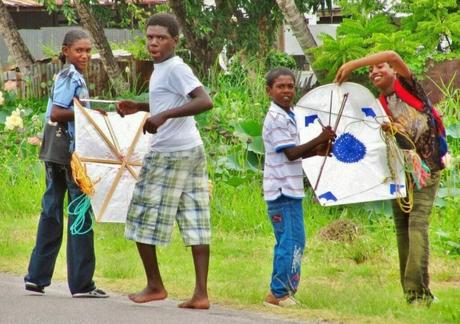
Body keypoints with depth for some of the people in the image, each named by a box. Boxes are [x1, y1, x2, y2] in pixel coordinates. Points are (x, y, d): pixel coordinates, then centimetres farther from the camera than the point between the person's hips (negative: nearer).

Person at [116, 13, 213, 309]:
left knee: (143, 220, 3)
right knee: (195, 224, 3)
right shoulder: (162, 69, 16)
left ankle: (155, 285, 12)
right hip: (193, 151, 10)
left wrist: (164, 115, -32)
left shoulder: (175, 69, -14)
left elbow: (205, 101, -26)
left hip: (169, 154, -10)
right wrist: (139, 107, 18)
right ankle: (201, 293, 0)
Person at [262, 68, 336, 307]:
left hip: (290, 189, 10)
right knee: (293, 241, -10)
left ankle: (280, 292, 19)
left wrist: (316, 151, 3)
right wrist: (320, 140, -16)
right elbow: (291, 153, -17)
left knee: (287, 242, 14)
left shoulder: (287, 116, 17)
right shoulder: (276, 118, -13)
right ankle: (279, 293, -7)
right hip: (283, 190, -10)